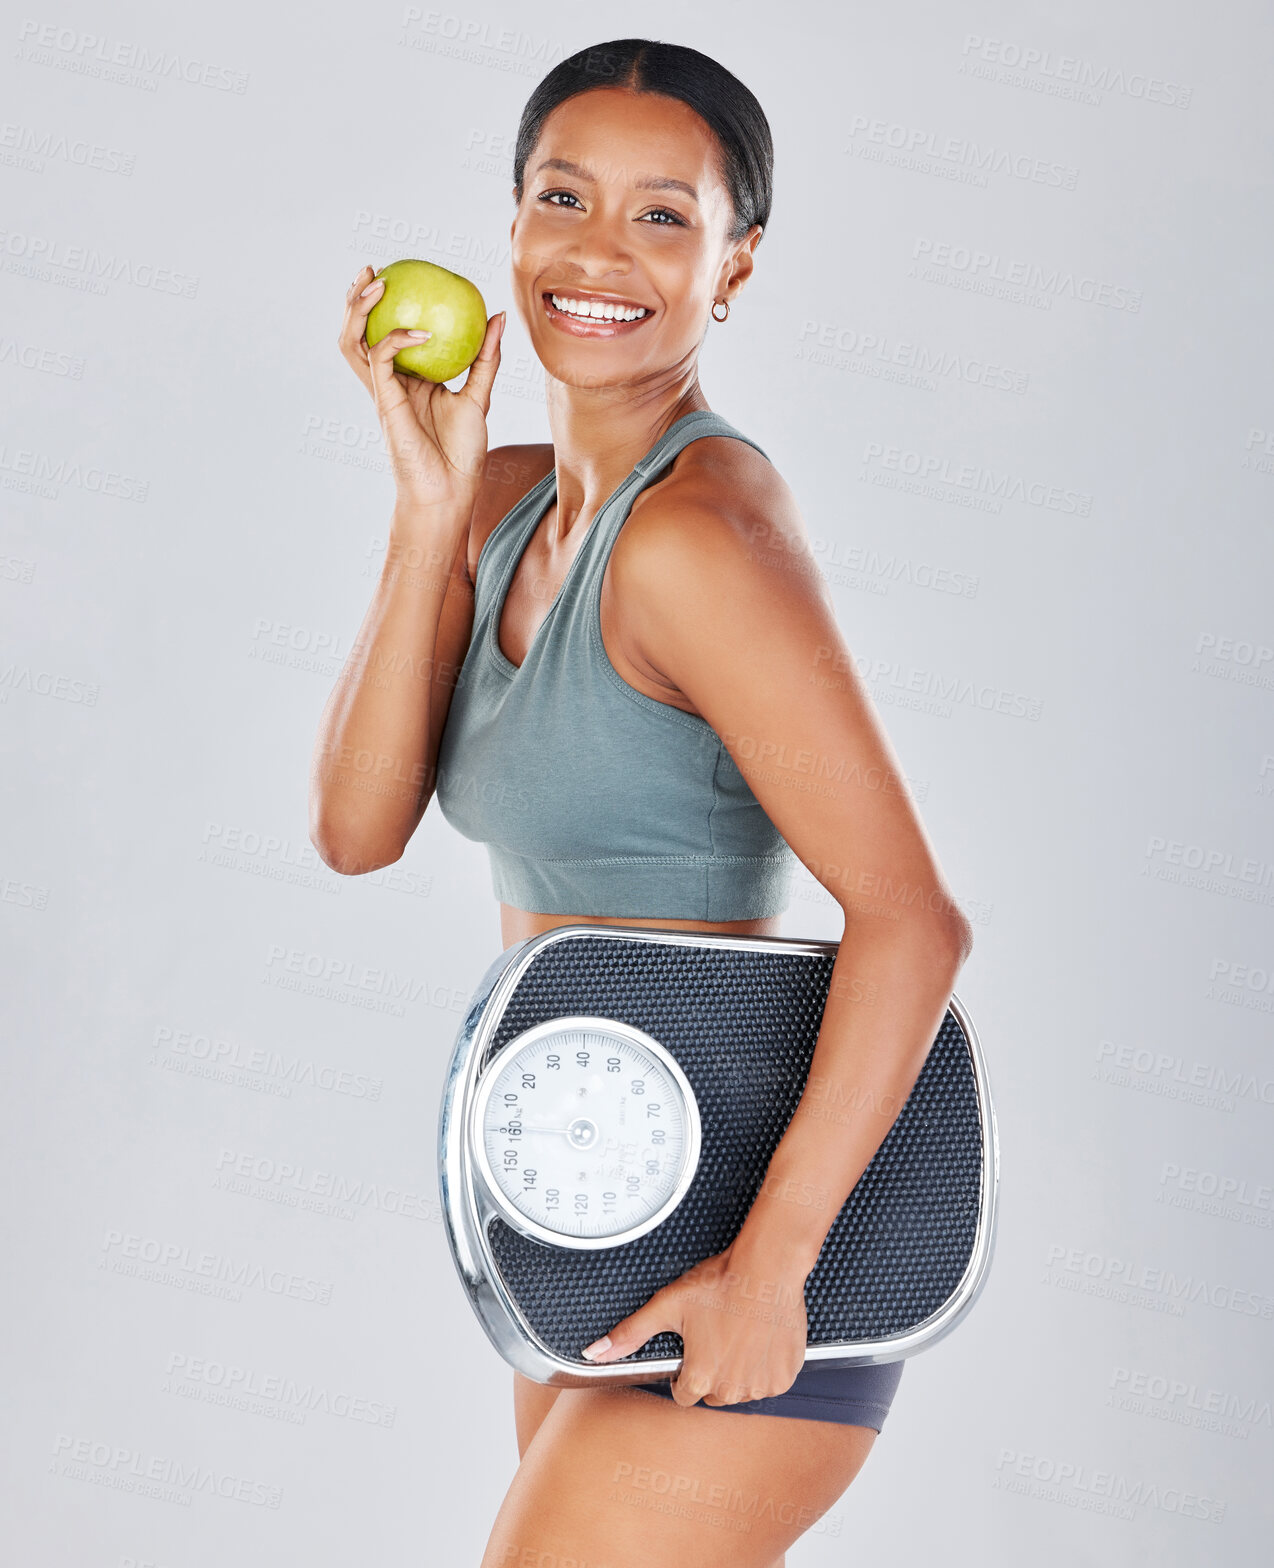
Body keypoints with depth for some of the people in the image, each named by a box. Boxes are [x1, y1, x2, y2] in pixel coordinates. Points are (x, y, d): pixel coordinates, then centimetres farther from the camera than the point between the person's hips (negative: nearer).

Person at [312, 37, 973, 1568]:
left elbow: (912, 917, -25)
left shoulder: (698, 525, -21)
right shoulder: (510, 499, 5)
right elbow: (357, 826, -4)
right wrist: (433, 506, -11)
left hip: (738, 1228, -9)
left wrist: (767, 1266, -23)